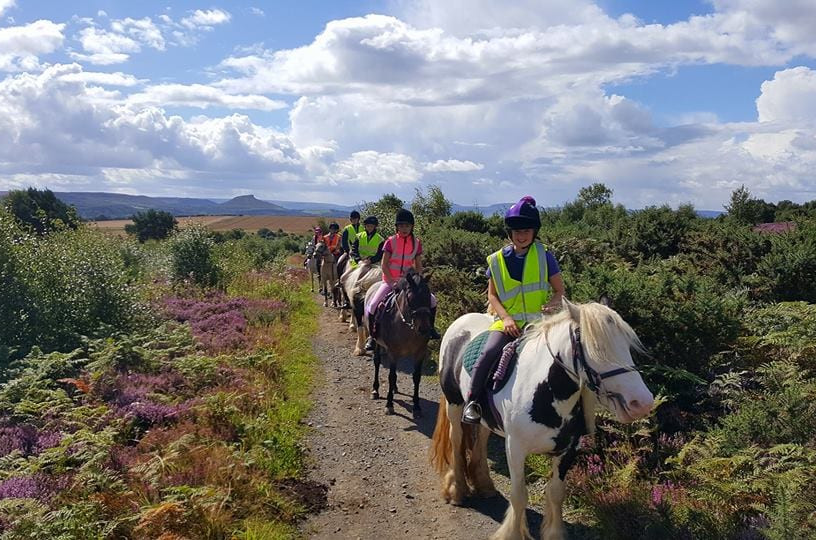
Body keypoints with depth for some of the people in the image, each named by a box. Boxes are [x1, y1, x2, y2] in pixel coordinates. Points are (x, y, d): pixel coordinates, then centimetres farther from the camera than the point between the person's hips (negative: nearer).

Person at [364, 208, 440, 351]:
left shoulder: (416, 243, 1)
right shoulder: (391, 241, -7)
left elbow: (418, 266, 5)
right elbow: (384, 265, -8)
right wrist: (392, 283, -15)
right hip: (390, 281, -3)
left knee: (432, 300, -4)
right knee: (373, 305, -21)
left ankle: (431, 329, 17)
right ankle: (371, 336, -3)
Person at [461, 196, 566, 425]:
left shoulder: (545, 257, 4)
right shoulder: (498, 260, 6)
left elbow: (559, 289, 8)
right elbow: (492, 294, 8)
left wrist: (553, 303, -15)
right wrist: (505, 317, -9)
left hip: (540, 322, 1)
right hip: (508, 322, 0)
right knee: (490, 352, -26)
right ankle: (472, 401, -13)